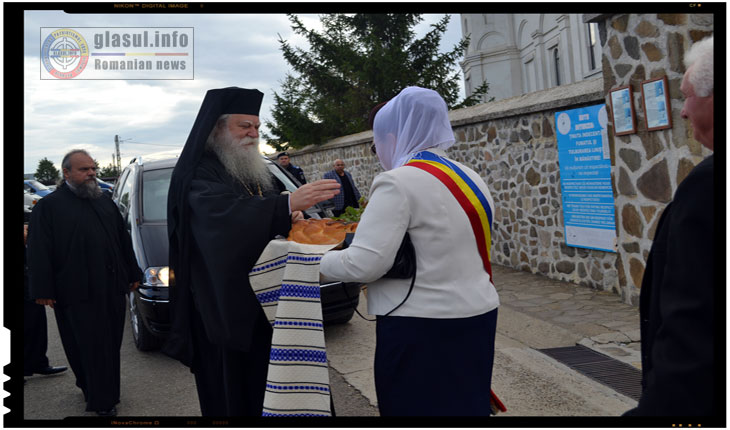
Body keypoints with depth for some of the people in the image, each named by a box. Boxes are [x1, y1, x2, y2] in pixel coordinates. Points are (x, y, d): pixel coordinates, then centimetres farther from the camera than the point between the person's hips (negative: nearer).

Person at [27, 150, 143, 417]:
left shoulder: (106, 202, 16)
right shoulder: (49, 206, -1)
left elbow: (124, 240, 20)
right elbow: (39, 251, -5)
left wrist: (133, 274, 17)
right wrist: (42, 290, -10)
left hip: (112, 288, 5)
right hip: (78, 292, -5)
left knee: (110, 344, 10)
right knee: (88, 347, 0)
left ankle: (99, 394, 24)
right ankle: (101, 400, 11)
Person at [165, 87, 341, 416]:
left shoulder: (252, 170, 15)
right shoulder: (198, 174, -12)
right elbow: (224, 213, -31)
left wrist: (290, 216, -6)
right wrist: (287, 204, -44)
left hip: (264, 298, 7)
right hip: (223, 301, -7)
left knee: (267, 387, 9)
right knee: (231, 392, 2)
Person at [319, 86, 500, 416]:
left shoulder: (398, 182, -16)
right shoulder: (470, 178, 10)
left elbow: (364, 264, -21)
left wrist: (320, 265, -3)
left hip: (421, 329, -8)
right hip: (477, 315, 8)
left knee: (416, 406, 6)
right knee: (466, 405, 19)